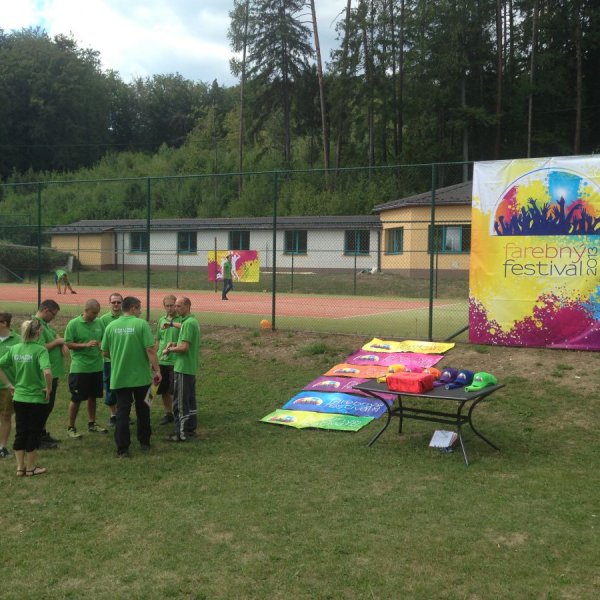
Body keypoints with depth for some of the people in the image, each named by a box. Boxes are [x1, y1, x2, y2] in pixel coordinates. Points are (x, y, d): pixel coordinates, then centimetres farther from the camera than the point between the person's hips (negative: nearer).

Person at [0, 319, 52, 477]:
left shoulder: (14, 348, 1)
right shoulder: (40, 350, -17)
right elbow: (47, 371, -31)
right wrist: (49, 388, -16)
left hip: (19, 398, 5)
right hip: (37, 399, -5)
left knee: (20, 433, 14)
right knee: (34, 433, 9)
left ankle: (20, 467, 21)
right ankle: (30, 467, 18)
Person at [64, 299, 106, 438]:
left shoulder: (99, 323, 5)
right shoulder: (73, 324, -10)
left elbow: (103, 340, 15)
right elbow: (68, 344, -11)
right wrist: (86, 345, -22)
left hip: (96, 367, 5)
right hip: (79, 368, -5)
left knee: (92, 396, 16)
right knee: (76, 398, 1)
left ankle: (92, 424, 29)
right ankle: (71, 428, 12)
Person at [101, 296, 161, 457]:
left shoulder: (111, 326, 0)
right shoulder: (141, 324, -11)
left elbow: (105, 352, 7)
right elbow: (150, 350, -15)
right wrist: (157, 369, -8)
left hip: (119, 377, 2)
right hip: (141, 376, -2)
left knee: (122, 411, 6)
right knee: (142, 408, 17)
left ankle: (123, 449, 4)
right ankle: (144, 442, 28)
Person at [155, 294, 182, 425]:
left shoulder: (181, 319, -8)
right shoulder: (161, 320, 11)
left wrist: (172, 324, -41)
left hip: (175, 361, -6)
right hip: (161, 361, 6)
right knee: (164, 391, 14)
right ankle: (168, 414, 28)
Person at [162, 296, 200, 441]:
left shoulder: (188, 323, -18)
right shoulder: (193, 321, 13)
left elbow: (184, 347, -23)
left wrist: (169, 350, -8)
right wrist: (175, 344, 9)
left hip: (183, 369, -10)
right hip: (191, 368, 10)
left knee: (180, 402, -4)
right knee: (190, 400, 15)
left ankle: (181, 433, 0)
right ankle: (191, 428, 22)